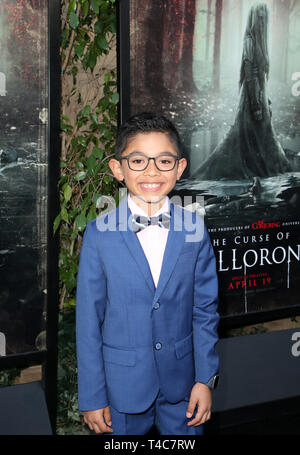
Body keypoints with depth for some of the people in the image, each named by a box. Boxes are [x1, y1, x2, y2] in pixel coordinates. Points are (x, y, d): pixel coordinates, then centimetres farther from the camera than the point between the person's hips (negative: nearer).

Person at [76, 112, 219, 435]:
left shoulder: (195, 229, -4)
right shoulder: (98, 233, -9)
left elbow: (205, 309, 1)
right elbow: (88, 318, -6)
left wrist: (206, 378, -1)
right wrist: (92, 397, -4)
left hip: (182, 380, 1)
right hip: (122, 381, -1)